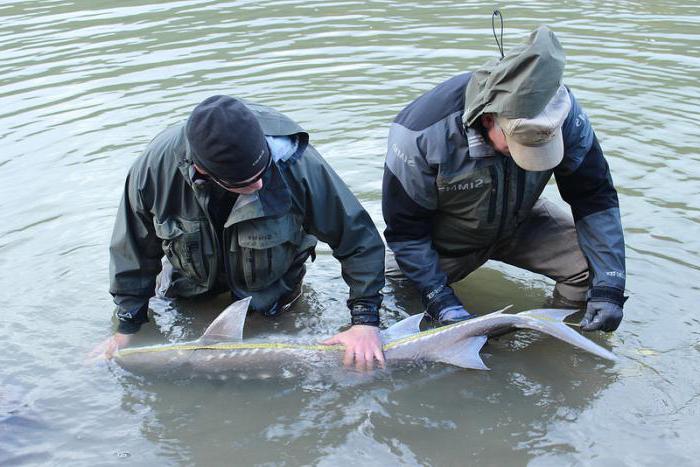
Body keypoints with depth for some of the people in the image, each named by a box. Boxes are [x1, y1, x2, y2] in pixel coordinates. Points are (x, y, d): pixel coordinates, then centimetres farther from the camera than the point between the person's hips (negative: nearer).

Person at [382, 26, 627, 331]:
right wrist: (441, 302, -28)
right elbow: (405, 230, -24)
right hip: (444, 240, -2)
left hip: (519, 225, 3)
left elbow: (596, 198, -17)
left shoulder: (562, 113, -28)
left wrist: (608, 288, -24)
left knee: (595, 264, -15)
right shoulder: (422, 133, -37)